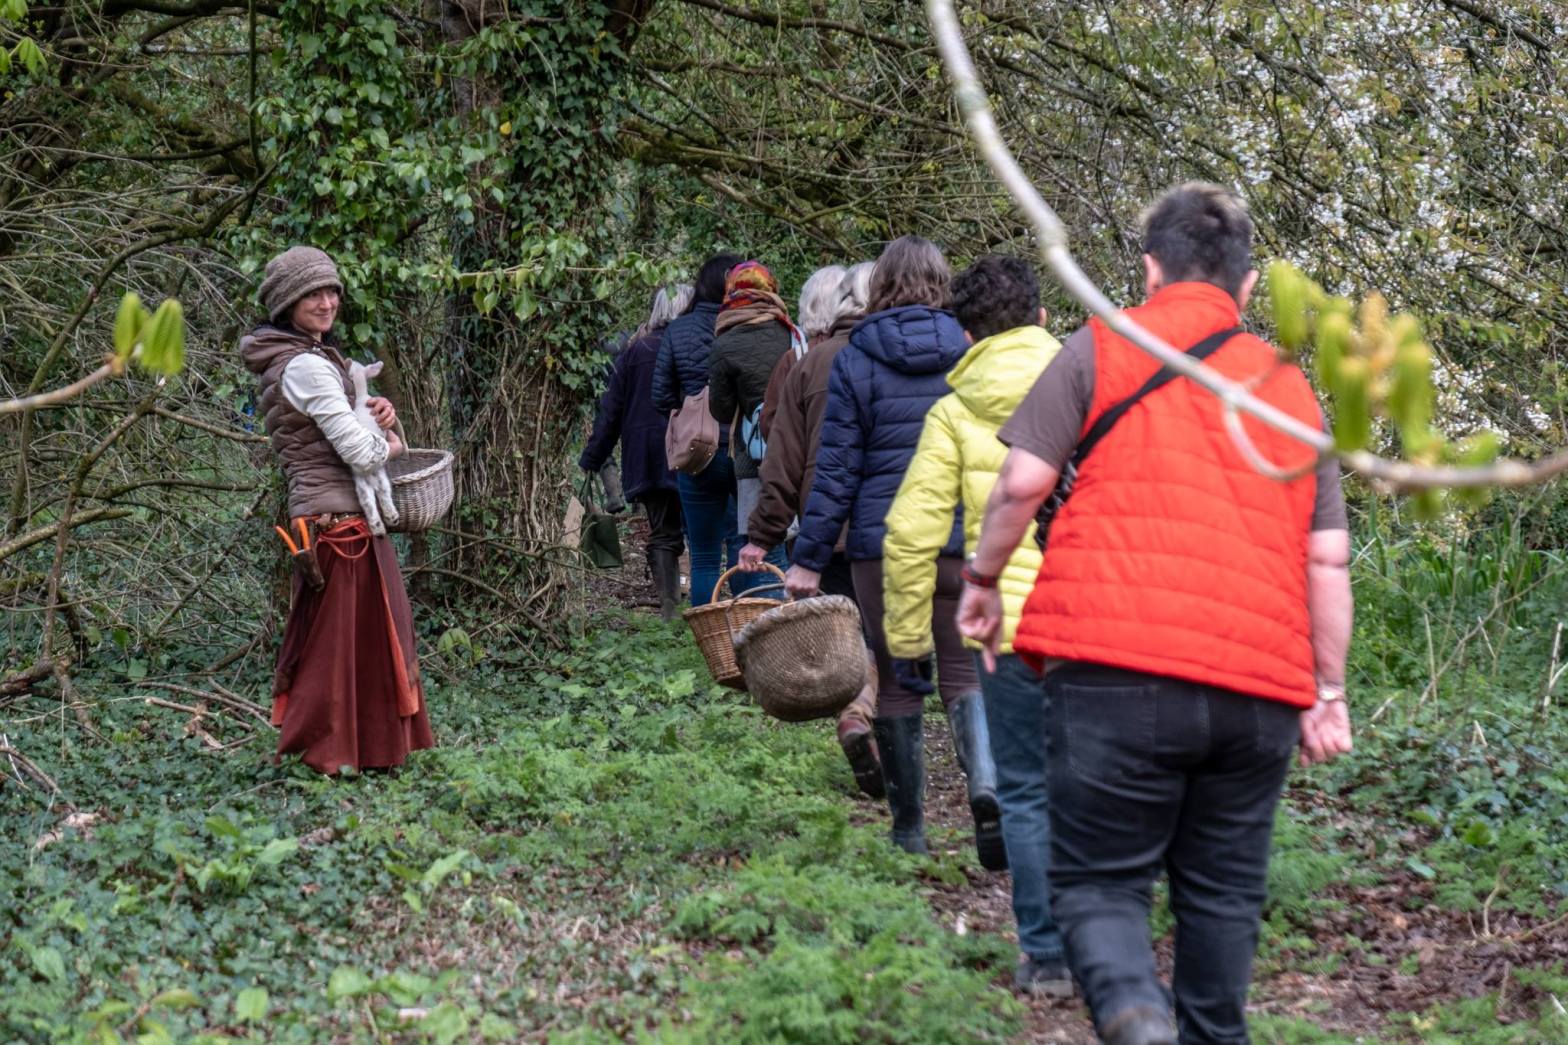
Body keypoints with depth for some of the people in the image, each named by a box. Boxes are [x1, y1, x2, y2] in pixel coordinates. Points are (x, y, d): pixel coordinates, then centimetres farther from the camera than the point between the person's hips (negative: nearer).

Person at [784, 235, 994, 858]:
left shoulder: (854, 360, -1)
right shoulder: (972, 352, 4)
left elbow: (837, 468, -3)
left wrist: (808, 557, 1)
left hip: (881, 543, -1)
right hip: (964, 542, 1)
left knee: (896, 683, 9)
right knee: (967, 672, 4)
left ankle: (909, 830, 15)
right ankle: (990, 785, -23)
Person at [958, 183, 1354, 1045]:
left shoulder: (1104, 346, 6)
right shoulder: (1290, 386, 17)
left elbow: (1023, 482, -3)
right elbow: (1328, 556, 13)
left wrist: (982, 579, 12)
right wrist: (1327, 695, 18)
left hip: (1117, 665, -3)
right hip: (1261, 688, 4)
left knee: (1098, 881, 3)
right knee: (1222, 892, 18)